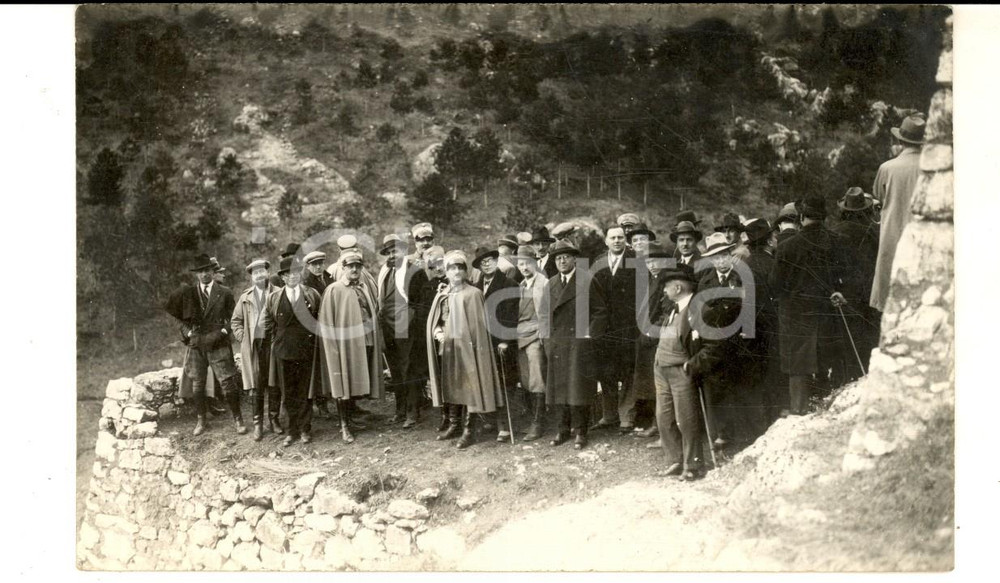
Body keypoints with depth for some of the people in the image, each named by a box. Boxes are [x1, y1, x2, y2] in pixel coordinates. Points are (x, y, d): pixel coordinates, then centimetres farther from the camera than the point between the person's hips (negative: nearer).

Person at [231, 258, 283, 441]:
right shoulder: (245, 297, 12)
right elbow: (236, 320, 16)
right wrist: (242, 337, 4)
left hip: (273, 343, -1)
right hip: (252, 345, 2)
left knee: (274, 385, 4)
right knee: (256, 386, 3)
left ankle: (273, 420, 18)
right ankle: (258, 424, 9)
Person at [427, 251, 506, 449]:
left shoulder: (473, 294, -4)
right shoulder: (442, 295, 10)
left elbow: (479, 324, -5)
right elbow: (434, 321, 14)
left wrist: (476, 346, -12)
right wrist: (437, 332, -6)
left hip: (467, 347, -5)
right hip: (448, 347, 5)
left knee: (469, 387, -4)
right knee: (450, 386, 10)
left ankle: (469, 430, 2)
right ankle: (454, 424, 24)